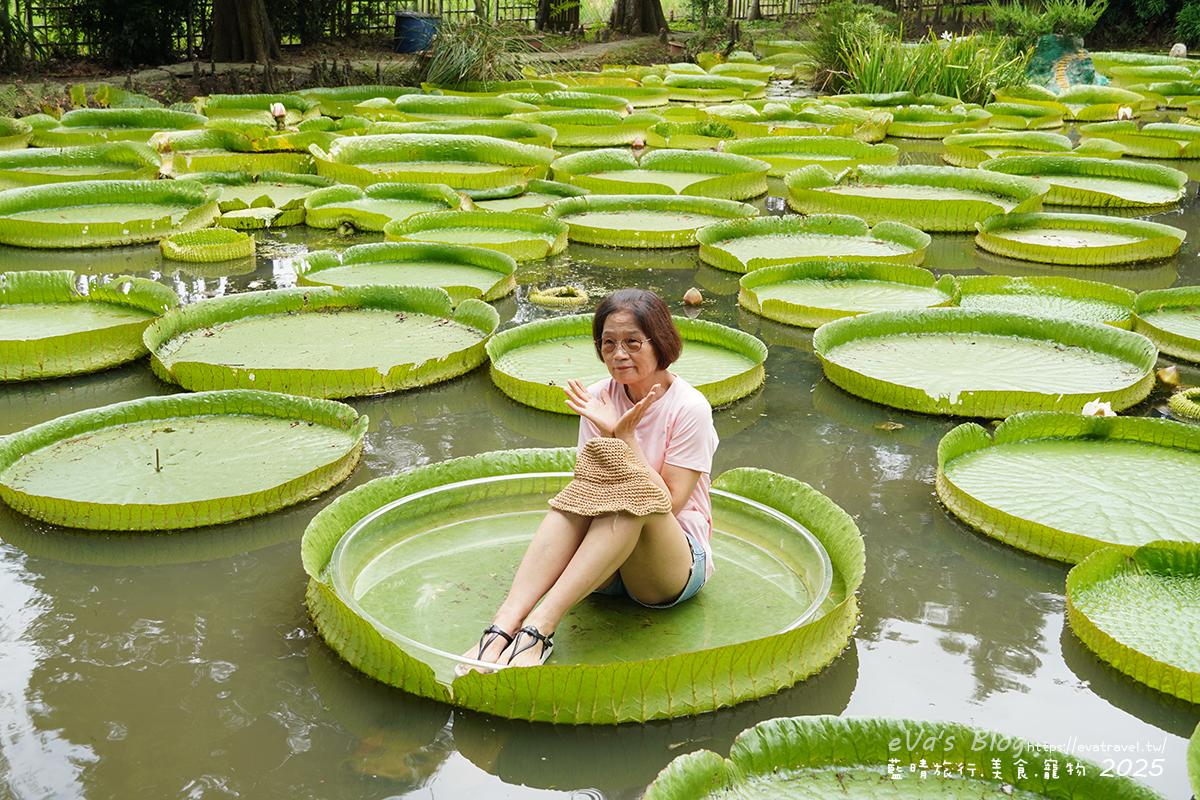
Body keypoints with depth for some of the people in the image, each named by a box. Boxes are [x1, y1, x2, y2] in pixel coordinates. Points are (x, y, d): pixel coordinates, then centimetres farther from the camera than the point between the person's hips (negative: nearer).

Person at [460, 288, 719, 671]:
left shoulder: (690, 408, -11)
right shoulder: (600, 398, 1)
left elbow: (669, 503, -15)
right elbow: (588, 488, -5)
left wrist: (626, 439, -22)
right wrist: (606, 434, -21)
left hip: (677, 562, -3)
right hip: (603, 567, 3)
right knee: (582, 488, -28)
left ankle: (541, 626, -44)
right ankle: (506, 620, -45)